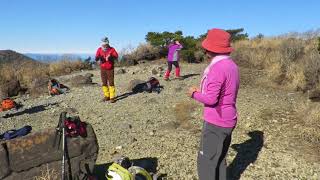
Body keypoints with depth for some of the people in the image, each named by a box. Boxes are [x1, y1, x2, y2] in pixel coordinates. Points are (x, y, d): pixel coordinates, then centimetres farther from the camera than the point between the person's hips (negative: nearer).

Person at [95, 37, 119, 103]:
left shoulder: (112, 49, -5)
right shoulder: (99, 49, 1)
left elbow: (116, 56, -20)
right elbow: (96, 58, -8)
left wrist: (110, 57, -39)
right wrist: (98, 58, -32)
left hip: (110, 69, -3)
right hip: (103, 69, 3)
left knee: (111, 83, -5)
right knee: (104, 83, 9)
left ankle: (112, 97, -1)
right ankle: (107, 96, 20)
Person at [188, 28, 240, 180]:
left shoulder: (218, 68, -22)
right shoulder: (231, 65, 6)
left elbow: (211, 99, -25)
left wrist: (194, 94, -8)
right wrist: (202, 91, 8)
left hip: (215, 123, -9)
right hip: (227, 120, 9)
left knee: (205, 162, 6)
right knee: (220, 160, 22)